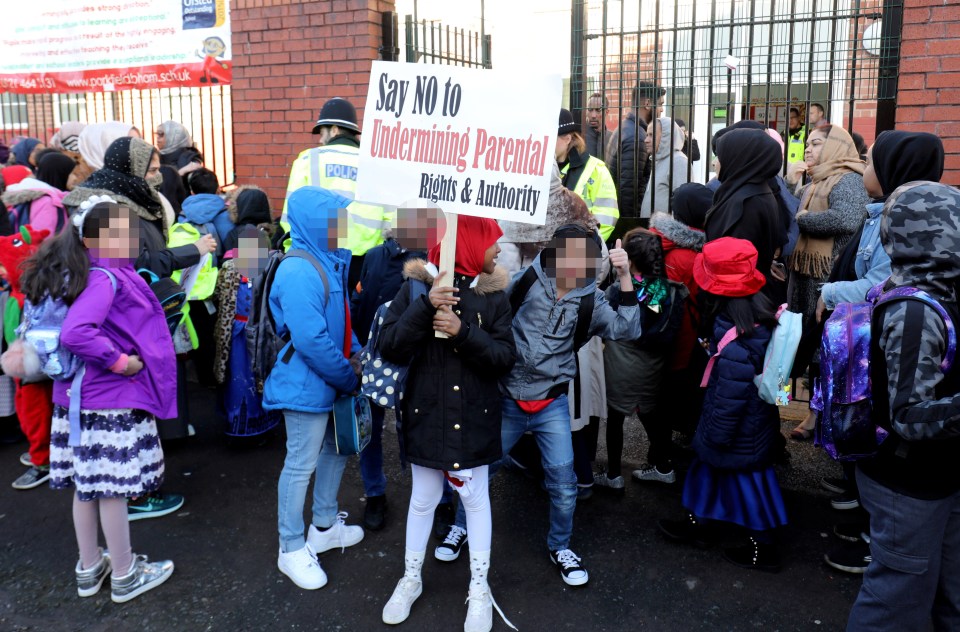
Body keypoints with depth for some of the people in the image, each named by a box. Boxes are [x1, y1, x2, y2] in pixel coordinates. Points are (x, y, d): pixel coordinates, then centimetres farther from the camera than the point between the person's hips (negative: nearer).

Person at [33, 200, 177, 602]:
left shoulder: (77, 274, 7)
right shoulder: (106, 279, -21)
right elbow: (75, 333, -34)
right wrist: (119, 361, -22)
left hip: (80, 395, 9)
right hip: (110, 401, -9)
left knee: (87, 484, 18)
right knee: (113, 487, 4)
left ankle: (89, 569, 33)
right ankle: (124, 576, 20)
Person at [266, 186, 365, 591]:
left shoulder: (330, 263, 5)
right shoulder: (297, 273, -24)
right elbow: (312, 340, -27)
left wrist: (357, 355, 1)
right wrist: (349, 378, -17)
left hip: (333, 381, 9)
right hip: (306, 385, -9)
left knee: (336, 450, 21)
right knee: (301, 465, 4)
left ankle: (325, 526, 40)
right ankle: (292, 550, 22)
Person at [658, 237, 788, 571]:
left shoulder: (736, 345, -34)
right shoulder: (761, 314, -8)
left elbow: (729, 397, -26)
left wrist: (716, 435, -13)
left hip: (741, 436, -9)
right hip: (757, 423, 9)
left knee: (746, 482, 12)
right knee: (710, 465, 24)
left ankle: (763, 548, 33)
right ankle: (697, 523, 43)